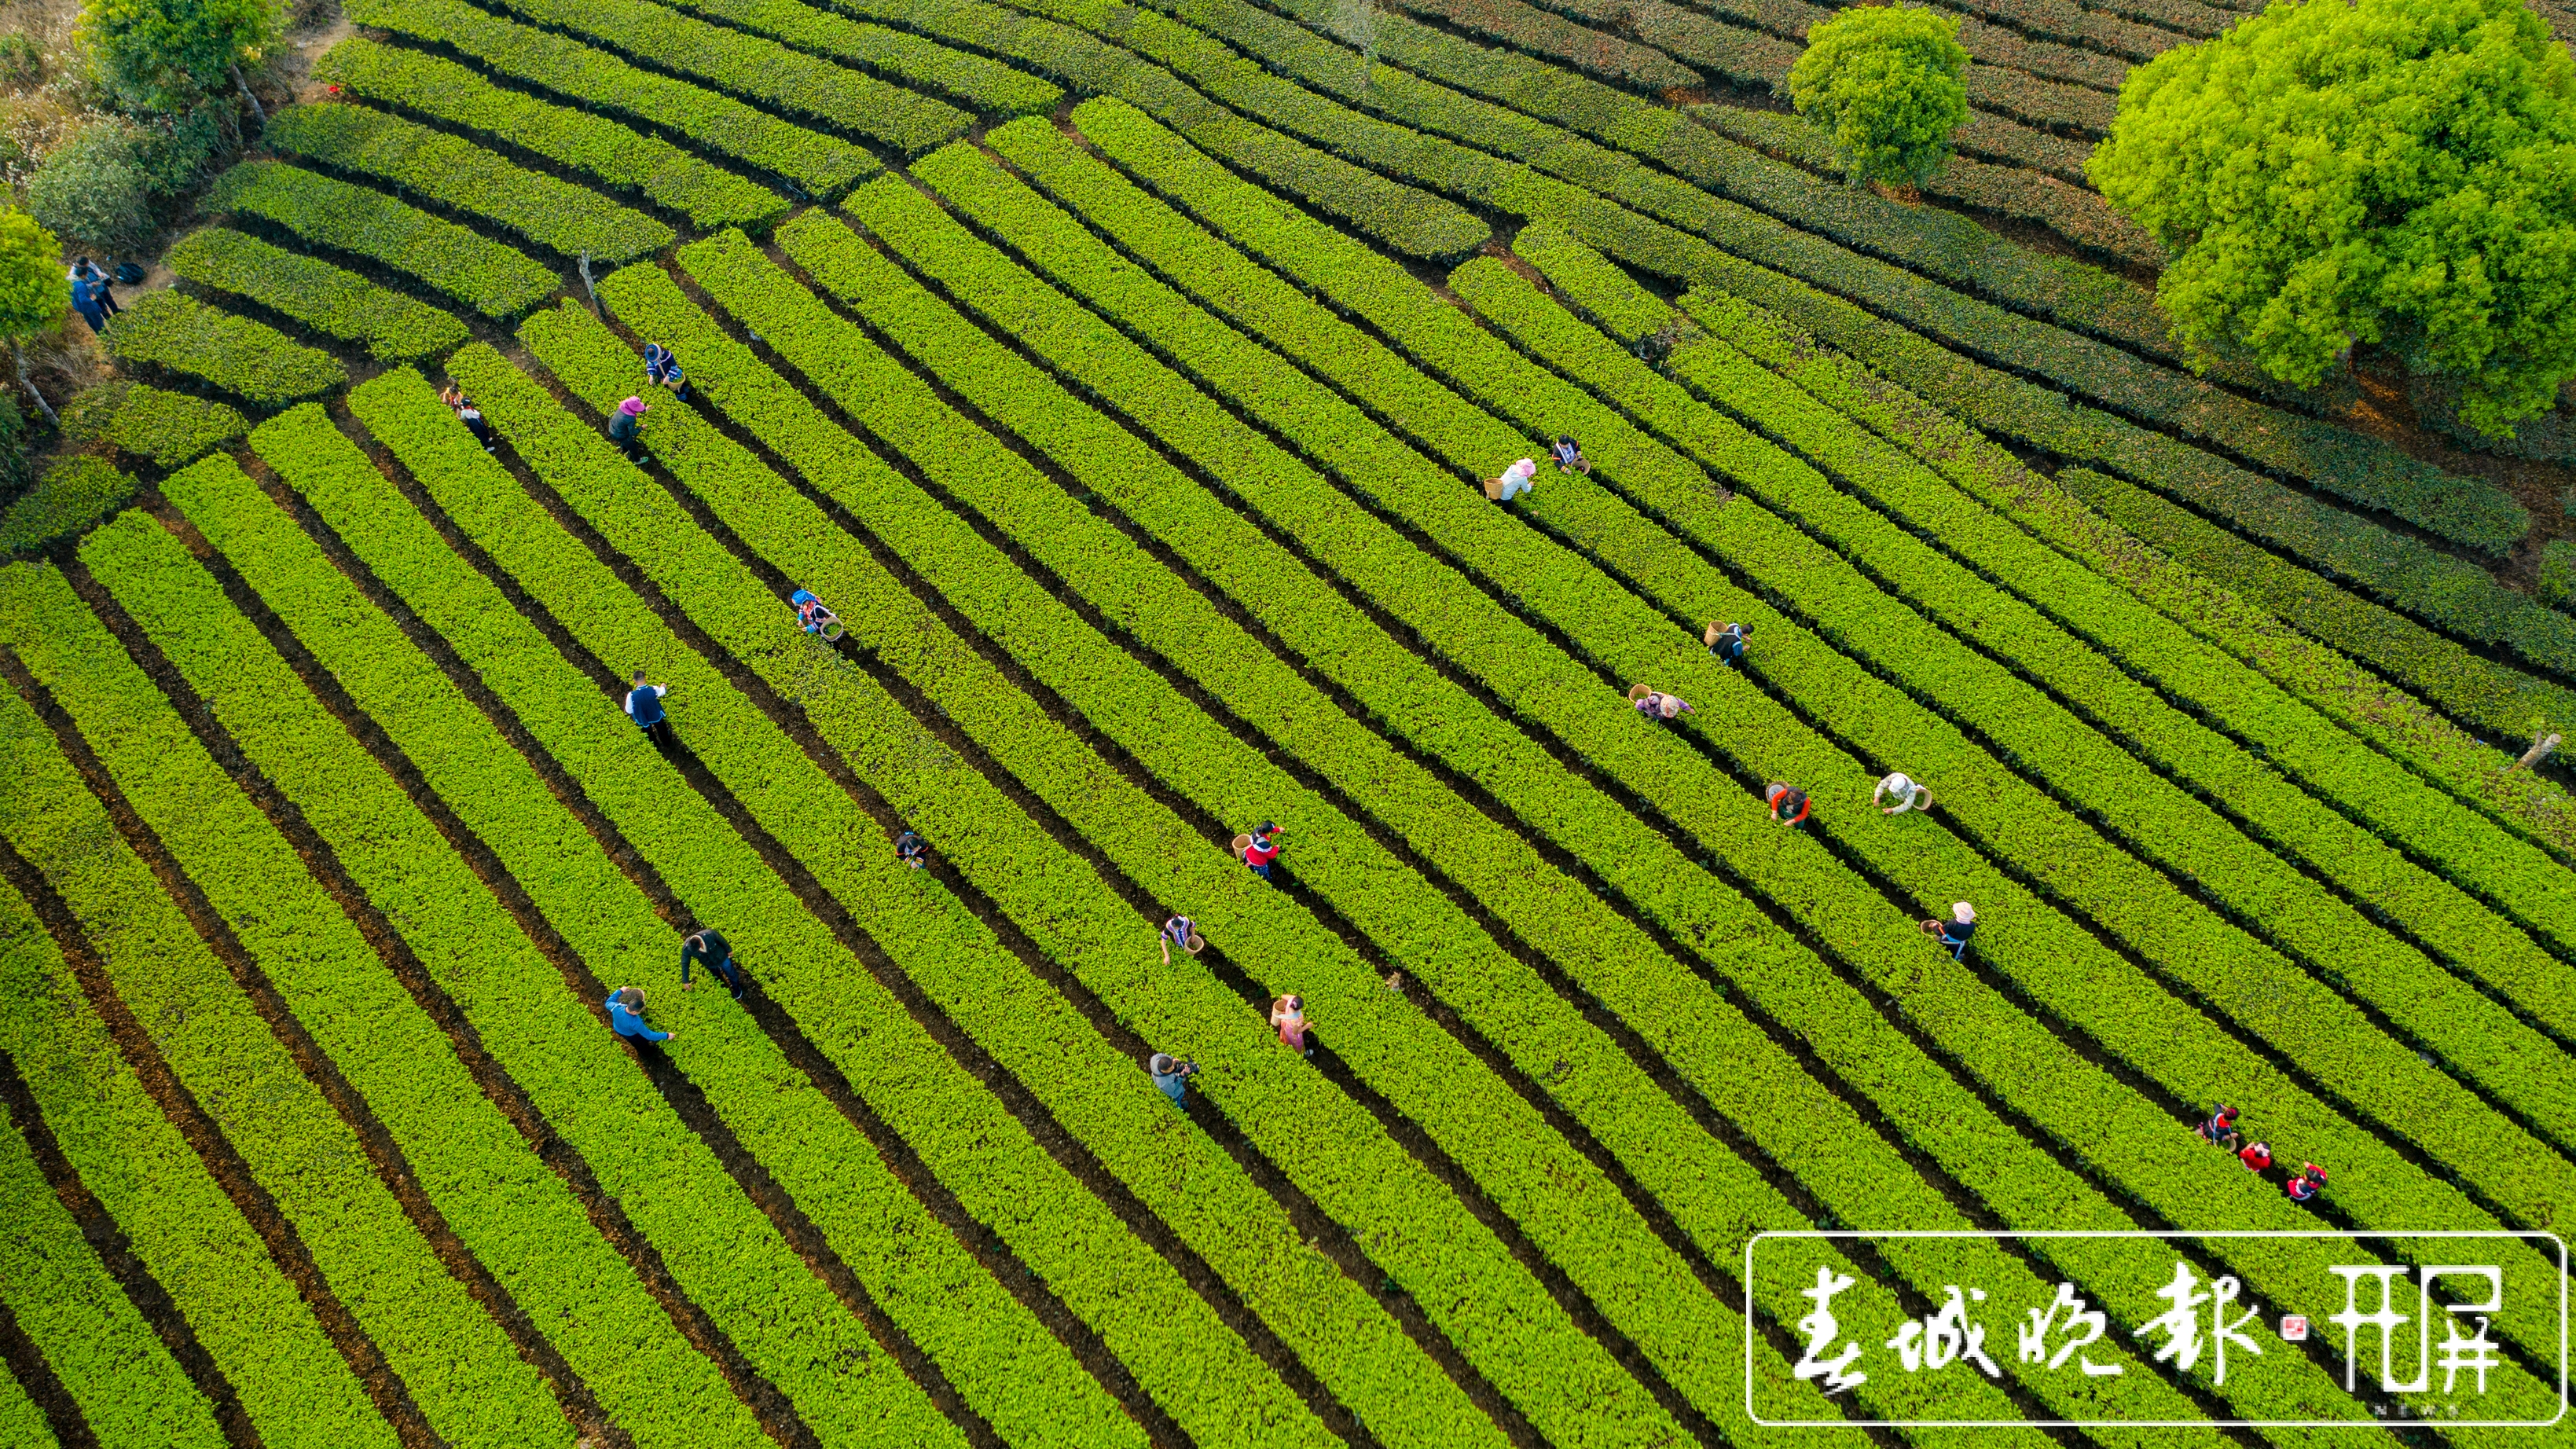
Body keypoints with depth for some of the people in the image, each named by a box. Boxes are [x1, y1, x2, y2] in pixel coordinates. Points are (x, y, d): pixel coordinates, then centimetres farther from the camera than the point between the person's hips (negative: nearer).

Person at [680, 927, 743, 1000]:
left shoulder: (710, 934, -43)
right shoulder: (686, 948, -37)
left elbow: (721, 940, -20)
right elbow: (685, 964, -22)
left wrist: (729, 950, -4)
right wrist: (685, 982, -15)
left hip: (721, 958, -1)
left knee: (731, 974, 22)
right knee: (716, 975, 32)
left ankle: (736, 988, 52)